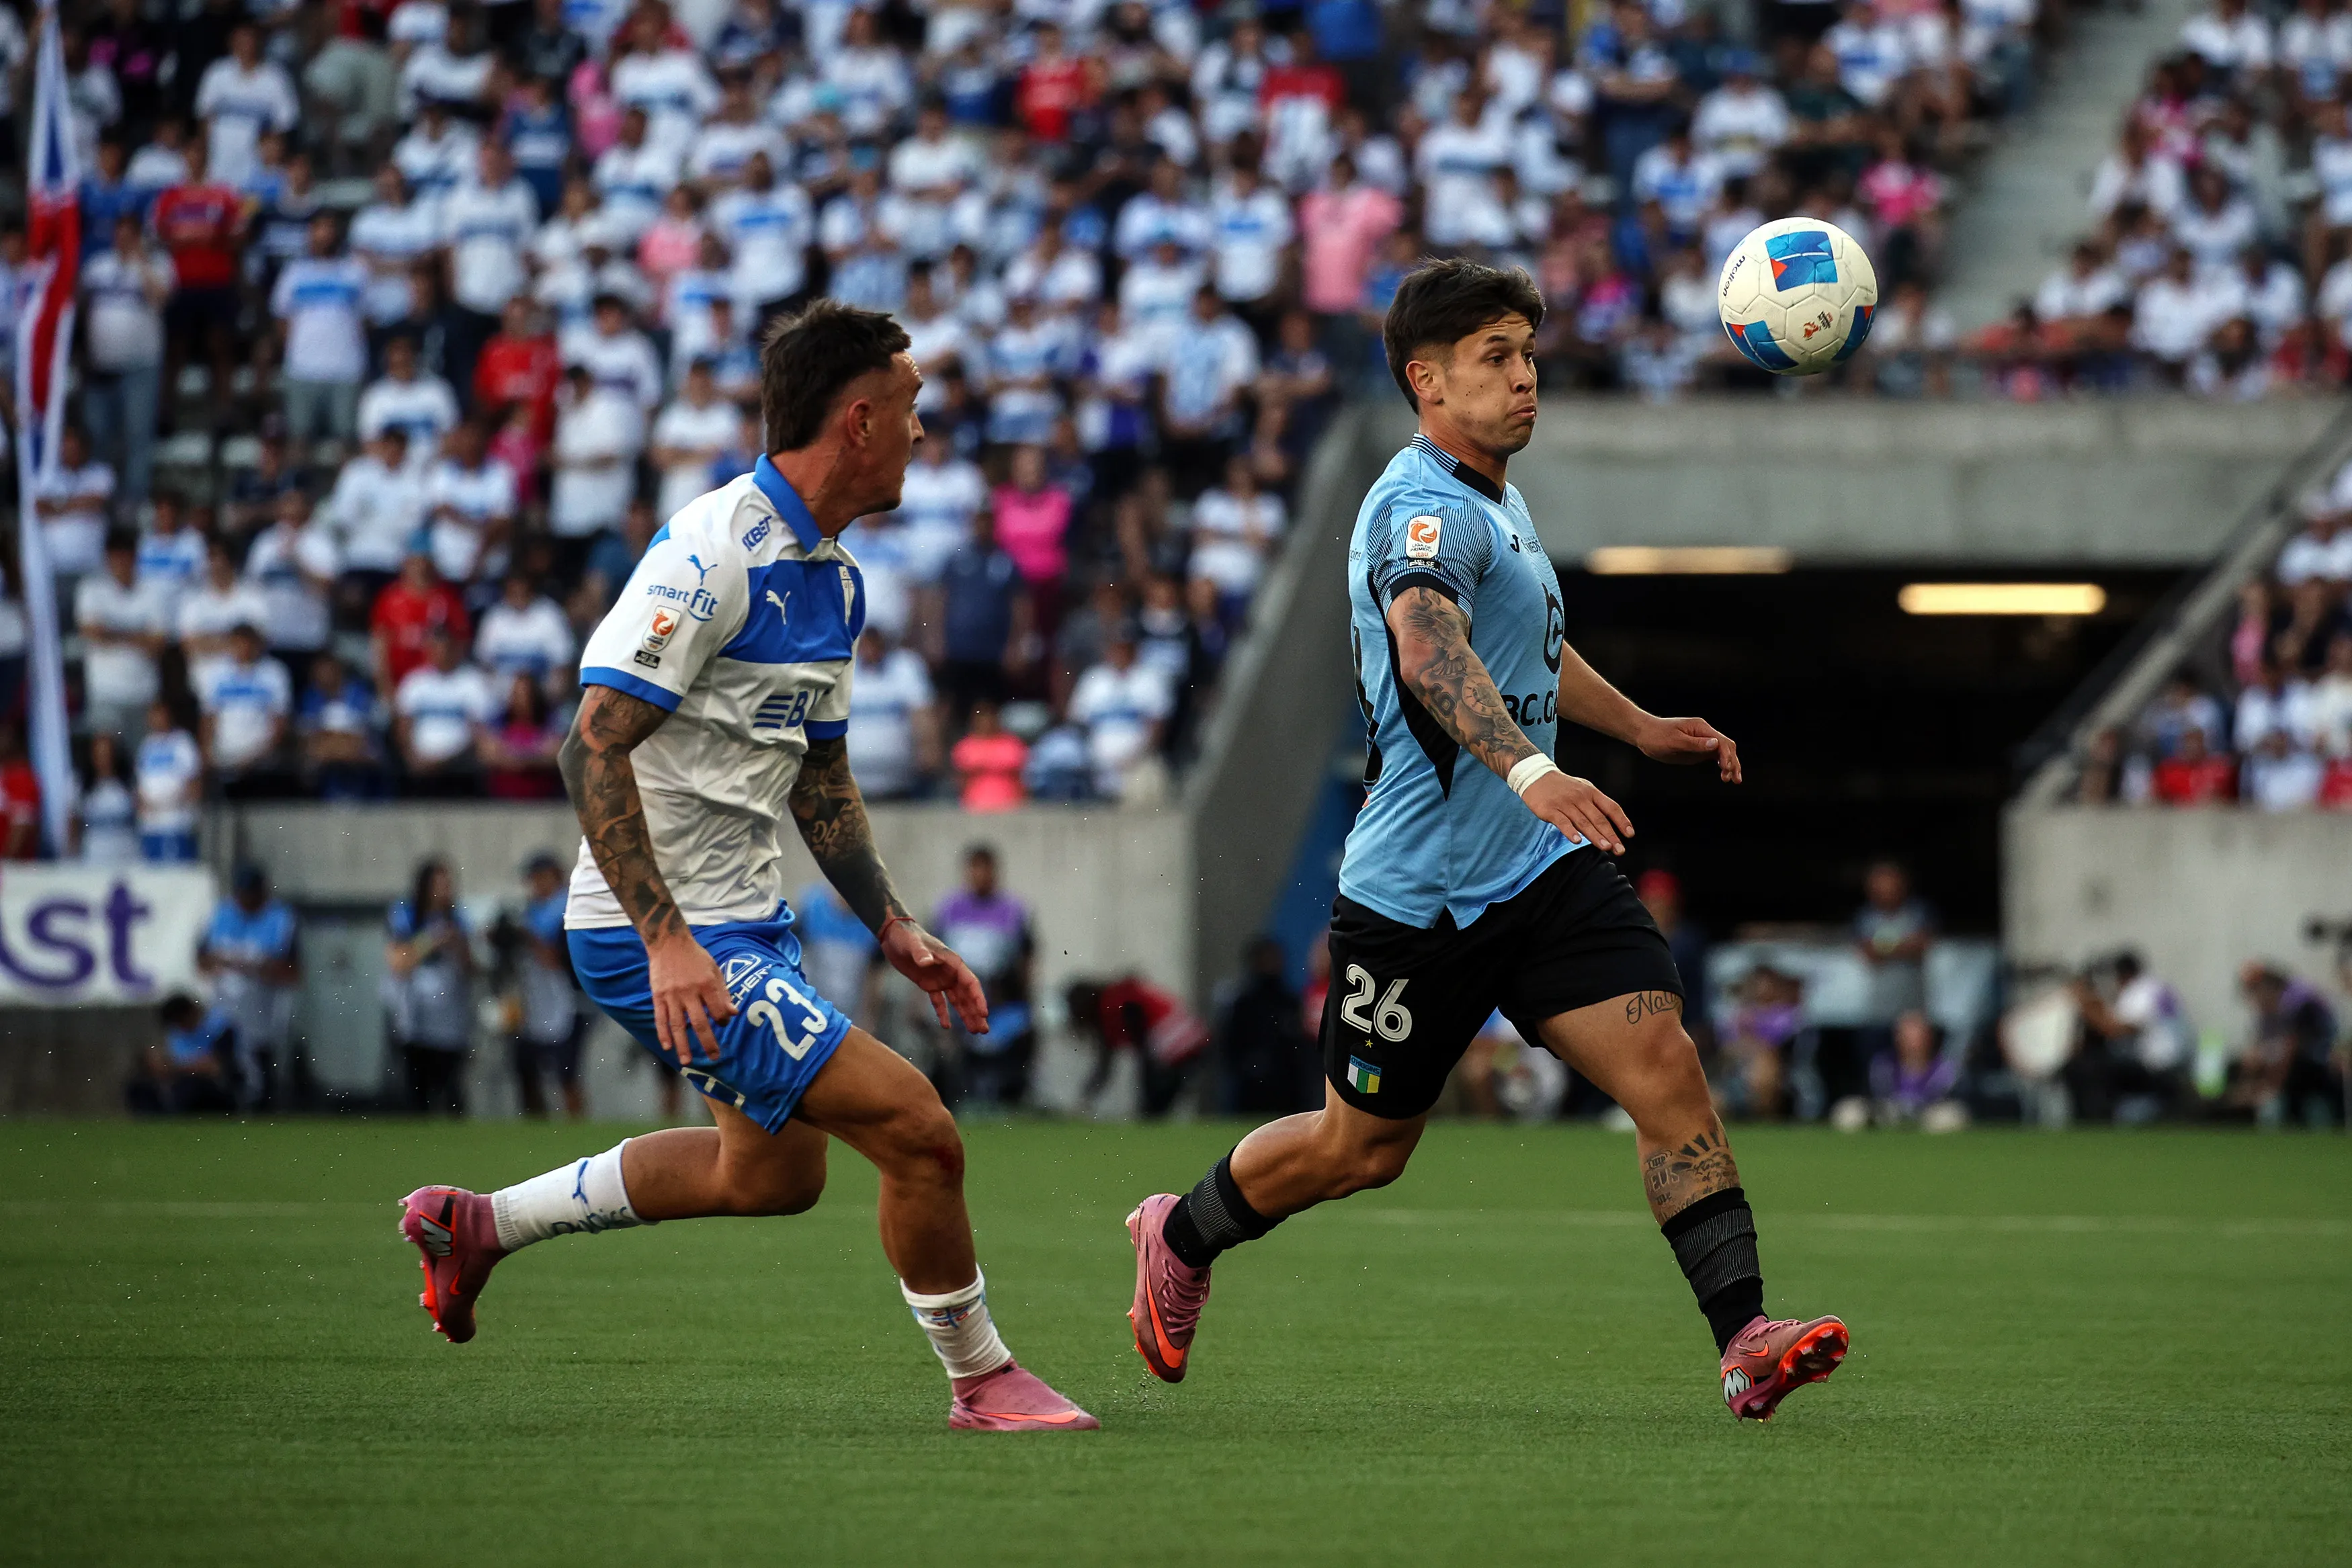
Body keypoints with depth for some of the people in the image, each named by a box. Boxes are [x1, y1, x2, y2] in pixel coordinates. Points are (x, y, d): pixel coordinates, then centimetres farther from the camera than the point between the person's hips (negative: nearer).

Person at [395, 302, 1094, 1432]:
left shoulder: (833, 577, 10)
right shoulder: (713, 554, -21)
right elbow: (593, 747, -25)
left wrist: (893, 928, 14)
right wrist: (667, 939, -30)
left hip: (746, 921, 10)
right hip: (661, 934, -10)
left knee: (771, 1172, 24)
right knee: (915, 1131, -13)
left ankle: (481, 1222, 33)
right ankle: (981, 1382, 6)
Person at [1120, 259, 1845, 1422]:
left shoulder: (1497, 503, 14)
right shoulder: (1424, 509, -18)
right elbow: (1428, 648, -40)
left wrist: (1642, 729, 39)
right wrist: (1530, 771, -54)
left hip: (1545, 870, 7)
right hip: (1418, 891, -7)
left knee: (1664, 1068, -13)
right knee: (1361, 1147, 8)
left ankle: (1745, 1341, -19)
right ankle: (1180, 1237, 36)